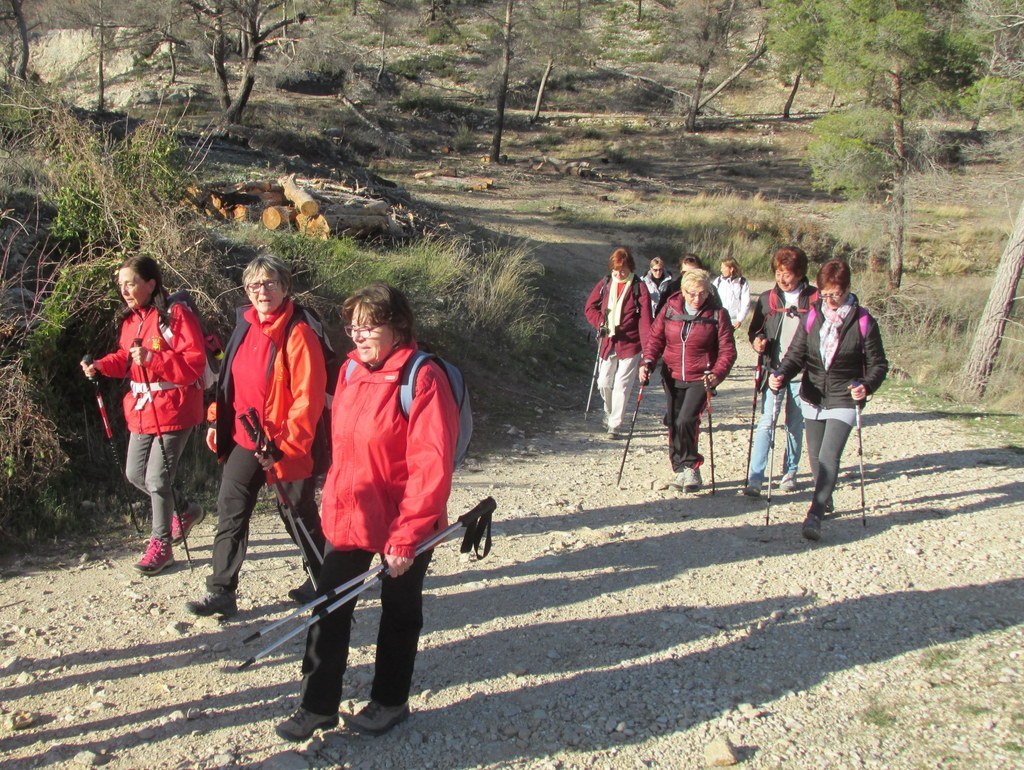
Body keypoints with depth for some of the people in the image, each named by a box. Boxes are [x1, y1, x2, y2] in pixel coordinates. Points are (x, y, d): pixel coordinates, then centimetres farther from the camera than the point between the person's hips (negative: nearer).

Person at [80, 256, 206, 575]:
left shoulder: (176, 315, -15)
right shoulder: (131, 320, 10)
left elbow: (195, 362, -20)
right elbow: (125, 359, 17)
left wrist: (153, 358, -30)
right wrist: (101, 366, -2)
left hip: (173, 411, -9)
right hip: (142, 410, 9)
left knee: (157, 480, -4)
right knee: (135, 474, 15)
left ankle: (161, 545, 14)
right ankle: (186, 510, 37)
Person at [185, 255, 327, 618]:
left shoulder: (298, 333, -17)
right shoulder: (245, 326, 7)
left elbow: (308, 397, -20)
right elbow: (230, 380, 18)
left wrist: (285, 445, -22)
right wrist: (216, 420, 13)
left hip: (286, 447, -7)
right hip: (243, 440, 7)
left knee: (300, 519, 10)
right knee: (230, 513, 7)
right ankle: (221, 592, 15)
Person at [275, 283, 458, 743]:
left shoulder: (423, 378, -20)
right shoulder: (351, 372, 3)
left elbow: (431, 465, -22)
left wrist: (407, 535, -22)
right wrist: (334, 502, 14)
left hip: (404, 527, -6)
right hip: (348, 519, 6)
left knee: (399, 613, 14)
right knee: (329, 610, 9)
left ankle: (390, 702, 33)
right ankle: (318, 706, 24)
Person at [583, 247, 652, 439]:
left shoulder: (639, 287, -7)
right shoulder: (605, 283, 5)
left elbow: (645, 319, -13)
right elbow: (589, 307, 12)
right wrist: (601, 323, -7)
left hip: (630, 343, -4)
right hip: (608, 342, 4)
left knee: (622, 385, -4)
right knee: (604, 383, 8)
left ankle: (615, 425, 5)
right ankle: (609, 412, 37)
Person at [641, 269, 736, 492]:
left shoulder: (717, 315, -7)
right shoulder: (670, 308, 0)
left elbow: (727, 350, -7)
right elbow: (655, 337, 5)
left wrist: (717, 373, -23)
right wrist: (648, 362, -11)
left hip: (700, 379, -4)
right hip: (672, 377, 4)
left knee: (686, 421, -19)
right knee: (673, 424, 9)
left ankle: (690, 467, 0)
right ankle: (681, 470, 25)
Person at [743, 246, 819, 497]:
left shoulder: (815, 298, -1)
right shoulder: (767, 299, 5)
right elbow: (754, 330, 13)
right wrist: (756, 341, -9)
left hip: (802, 372, 0)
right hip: (773, 370, 0)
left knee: (796, 424, 11)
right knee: (766, 422, -8)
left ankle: (790, 473, 26)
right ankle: (754, 478, -8)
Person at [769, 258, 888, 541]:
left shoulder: (863, 322, -9)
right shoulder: (812, 318, 0)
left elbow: (878, 364, -4)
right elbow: (796, 354, 2)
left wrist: (867, 385, -24)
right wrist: (781, 375, -18)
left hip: (843, 401, -4)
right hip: (813, 398, 4)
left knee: (829, 457, -15)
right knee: (816, 456, 16)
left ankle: (814, 515, -16)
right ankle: (825, 500, 39)